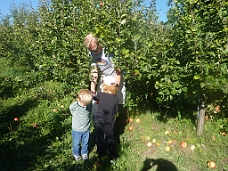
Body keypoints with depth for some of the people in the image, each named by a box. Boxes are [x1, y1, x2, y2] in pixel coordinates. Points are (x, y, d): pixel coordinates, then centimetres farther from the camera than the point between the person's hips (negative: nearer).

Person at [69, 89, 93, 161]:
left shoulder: (90, 105, -22)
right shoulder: (73, 106, -27)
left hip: (86, 129, 2)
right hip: (76, 130, -1)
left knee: (85, 142, 23)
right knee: (76, 143, 21)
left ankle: (84, 153, 50)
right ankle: (76, 153, 49)